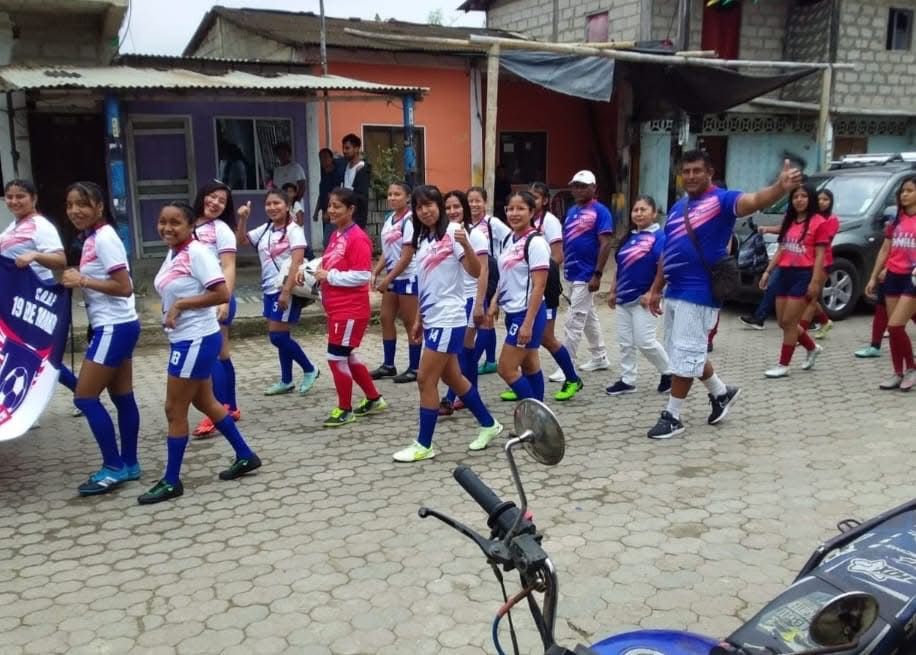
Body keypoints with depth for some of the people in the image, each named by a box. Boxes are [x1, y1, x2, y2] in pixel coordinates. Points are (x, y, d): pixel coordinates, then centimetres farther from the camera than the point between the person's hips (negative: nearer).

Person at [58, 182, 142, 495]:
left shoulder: (105, 238, -16)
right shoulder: (91, 239, 13)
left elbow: (124, 287, -22)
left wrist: (82, 280, -17)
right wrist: (76, 280, 2)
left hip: (115, 327, -10)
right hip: (115, 327, 10)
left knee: (85, 397, -4)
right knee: (122, 397, 13)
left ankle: (114, 468, 4)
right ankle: (128, 464, 21)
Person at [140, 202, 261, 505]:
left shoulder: (197, 253, -17)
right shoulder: (173, 254, 9)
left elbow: (222, 294, -23)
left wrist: (180, 304, -20)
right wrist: (171, 309, 3)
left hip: (197, 340, -10)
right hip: (183, 339, 10)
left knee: (175, 409, -1)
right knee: (205, 402, 18)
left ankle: (171, 481, 12)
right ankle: (245, 456, 31)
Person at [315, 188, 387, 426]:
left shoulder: (357, 238, -16)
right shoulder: (336, 235, 12)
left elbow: (362, 276, -21)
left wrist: (329, 276, -17)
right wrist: (320, 272, 3)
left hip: (351, 310, -10)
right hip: (337, 308, 10)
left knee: (336, 358, -3)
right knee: (347, 356, 18)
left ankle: (344, 410, 12)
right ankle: (374, 399, 33)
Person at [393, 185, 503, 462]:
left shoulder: (452, 232, -11)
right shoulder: (423, 240, 13)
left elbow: (476, 271, -19)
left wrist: (466, 245, -35)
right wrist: (419, 319, 20)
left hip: (448, 319, -9)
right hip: (432, 319, 9)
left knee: (425, 379, -5)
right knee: (452, 377, 16)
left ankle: (423, 445, 6)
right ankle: (489, 424, 31)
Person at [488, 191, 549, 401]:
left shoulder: (536, 242, -16)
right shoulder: (510, 240, 9)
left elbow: (539, 286, -19)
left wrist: (528, 323, -22)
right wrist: (495, 303, 12)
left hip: (528, 314, -8)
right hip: (513, 312, 8)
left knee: (506, 369, -8)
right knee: (529, 367, 15)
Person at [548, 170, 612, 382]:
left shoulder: (600, 211, -11)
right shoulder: (572, 211, 13)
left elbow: (605, 245, -16)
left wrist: (597, 274, -21)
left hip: (586, 275, -8)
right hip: (572, 273, 8)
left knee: (574, 320, -7)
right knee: (589, 317, 18)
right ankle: (600, 358, 30)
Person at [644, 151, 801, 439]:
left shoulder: (721, 199, -9)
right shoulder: (677, 208, 15)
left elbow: (754, 201, -29)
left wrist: (781, 187, -50)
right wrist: (655, 289, 19)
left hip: (698, 294, -8)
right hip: (673, 293, 8)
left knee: (684, 356, -1)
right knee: (689, 354, 18)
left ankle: (672, 416, 12)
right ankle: (721, 393, 38)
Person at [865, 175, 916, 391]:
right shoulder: (896, 220, 12)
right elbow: (885, 250, 16)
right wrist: (874, 277, 13)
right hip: (893, 277, 6)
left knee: (895, 326, -13)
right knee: (894, 328, 7)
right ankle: (898, 373, 17)